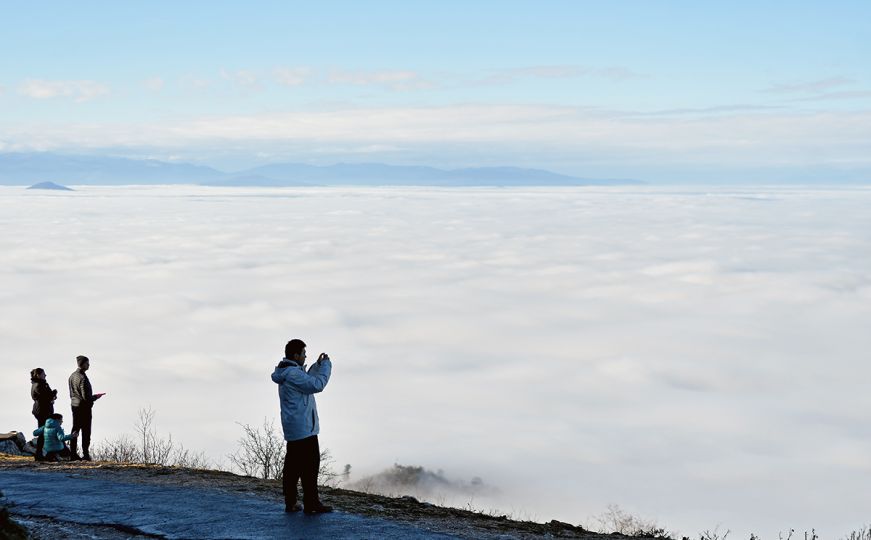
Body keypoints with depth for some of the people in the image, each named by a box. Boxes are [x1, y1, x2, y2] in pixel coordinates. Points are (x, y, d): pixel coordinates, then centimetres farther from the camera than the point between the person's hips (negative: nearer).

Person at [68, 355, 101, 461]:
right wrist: (95, 397, -4)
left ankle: (73, 453, 13)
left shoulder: (72, 376, 8)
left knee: (75, 429, 12)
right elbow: (85, 396, -23)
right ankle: (85, 454, -1)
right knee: (86, 431, -2)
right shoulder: (82, 378, -20)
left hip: (74, 405, 8)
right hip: (84, 406, -8)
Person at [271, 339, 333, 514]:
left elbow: (307, 382, 25)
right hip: (304, 428, -11)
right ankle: (311, 503, -5)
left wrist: (317, 365, 16)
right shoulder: (293, 373, -20)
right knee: (310, 465, -6)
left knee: (293, 465, 12)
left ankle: (290, 502, 15)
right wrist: (326, 365, -12)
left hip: (293, 428, 11)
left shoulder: (286, 372, 13)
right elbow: (317, 385, -24)